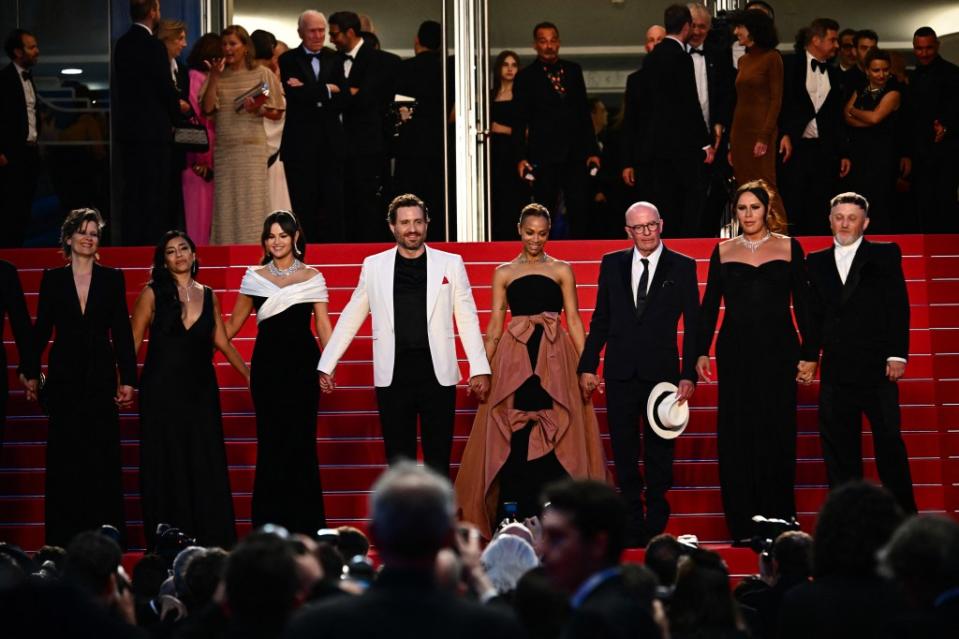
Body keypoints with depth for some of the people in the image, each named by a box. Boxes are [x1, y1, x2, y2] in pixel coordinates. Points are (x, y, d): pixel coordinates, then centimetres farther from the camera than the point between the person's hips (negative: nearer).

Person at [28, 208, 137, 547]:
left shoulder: (112, 279, 5)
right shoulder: (53, 279, 6)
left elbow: (122, 332, 3)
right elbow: (42, 329, 8)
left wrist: (127, 379, -2)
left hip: (101, 378, 0)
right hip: (64, 378, 0)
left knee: (104, 459, -2)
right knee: (65, 460, 1)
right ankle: (64, 538, 4)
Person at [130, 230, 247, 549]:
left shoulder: (208, 295, 10)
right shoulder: (153, 293, 0)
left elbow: (222, 342, 14)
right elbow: (133, 342, 0)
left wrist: (250, 376, 12)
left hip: (201, 391, 3)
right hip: (162, 390, -3)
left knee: (207, 468, 1)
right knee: (167, 469, 0)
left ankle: (211, 543, 5)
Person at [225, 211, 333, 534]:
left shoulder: (312, 277, 5)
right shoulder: (254, 276, 8)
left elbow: (323, 325, 3)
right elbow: (235, 322, 15)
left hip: (302, 363, -1)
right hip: (267, 364, 1)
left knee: (301, 440, -2)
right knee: (270, 441, 0)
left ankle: (304, 525, 4)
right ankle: (270, 527, 5)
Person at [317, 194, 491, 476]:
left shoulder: (450, 264, 4)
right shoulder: (374, 266, 5)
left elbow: (467, 318, 5)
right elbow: (350, 318, 11)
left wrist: (479, 369, -1)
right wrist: (326, 365, 9)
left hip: (437, 375, -1)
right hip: (393, 377, 1)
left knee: (438, 461, 3)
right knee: (399, 461, 6)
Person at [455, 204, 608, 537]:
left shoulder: (562, 270, 10)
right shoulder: (504, 273, 12)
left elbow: (574, 320, 6)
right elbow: (495, 325, 10)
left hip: (555, 358, -1)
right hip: (514, 359, 1)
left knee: (555, 435, -4)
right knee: (513, 436, -4)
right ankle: (513, 518, 0)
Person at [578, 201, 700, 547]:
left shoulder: (682, 267, 1)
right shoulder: (612, 264, 7)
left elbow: (693, 323, 0)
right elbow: (600, 319, 10)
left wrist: (689, 374, -8)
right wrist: (588, 366, 4)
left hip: (662, 372, -2)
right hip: (620, 372, 2)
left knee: (659, 453, 4)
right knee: (624, 453, 5)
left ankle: (656, 527, 12)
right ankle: (632, 528, 12)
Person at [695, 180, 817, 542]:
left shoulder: (789, 248, 5)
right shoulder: (723, 252, 9)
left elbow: (802, 304, 4)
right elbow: (710, 305, 10)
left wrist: (809, 354, -2)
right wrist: (702, 352, 0)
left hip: (778, 350, -1)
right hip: (735, 351, 1)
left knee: (778, 434, -1)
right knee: (736, 436, -1)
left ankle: (779, 521, 6)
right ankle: (742, 526, 4)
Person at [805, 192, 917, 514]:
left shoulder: (885, 255, 5)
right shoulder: (817, 262, 13)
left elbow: (898, 307, -1)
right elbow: (815, 314, 12)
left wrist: (897, 355, -9)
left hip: (876, 367, -3)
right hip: (836, 372, 3)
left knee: (889, 441, -3)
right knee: (838, 447, 4)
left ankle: (904, 516, 3)